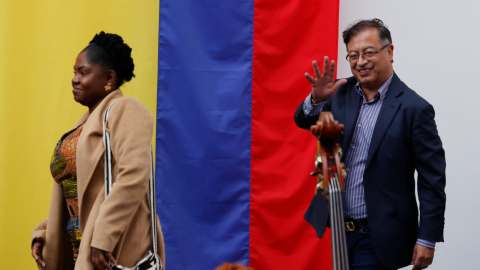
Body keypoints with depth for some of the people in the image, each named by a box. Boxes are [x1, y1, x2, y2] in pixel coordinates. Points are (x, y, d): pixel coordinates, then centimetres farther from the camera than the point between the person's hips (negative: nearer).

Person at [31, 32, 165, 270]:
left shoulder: (124, 111, -8)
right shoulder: (86, 122, 19)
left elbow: (134, 178, -21)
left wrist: (103, 239, -25)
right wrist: (43, 233, 8)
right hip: (81, 246, 8)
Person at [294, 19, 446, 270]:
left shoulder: (413, 108, -13)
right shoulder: (341, 92, 4)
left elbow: (432, 180, -12)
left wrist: (427, 239, -13)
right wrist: (316, 99, -23)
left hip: (380, 238, -6)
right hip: (339, 228, 6)